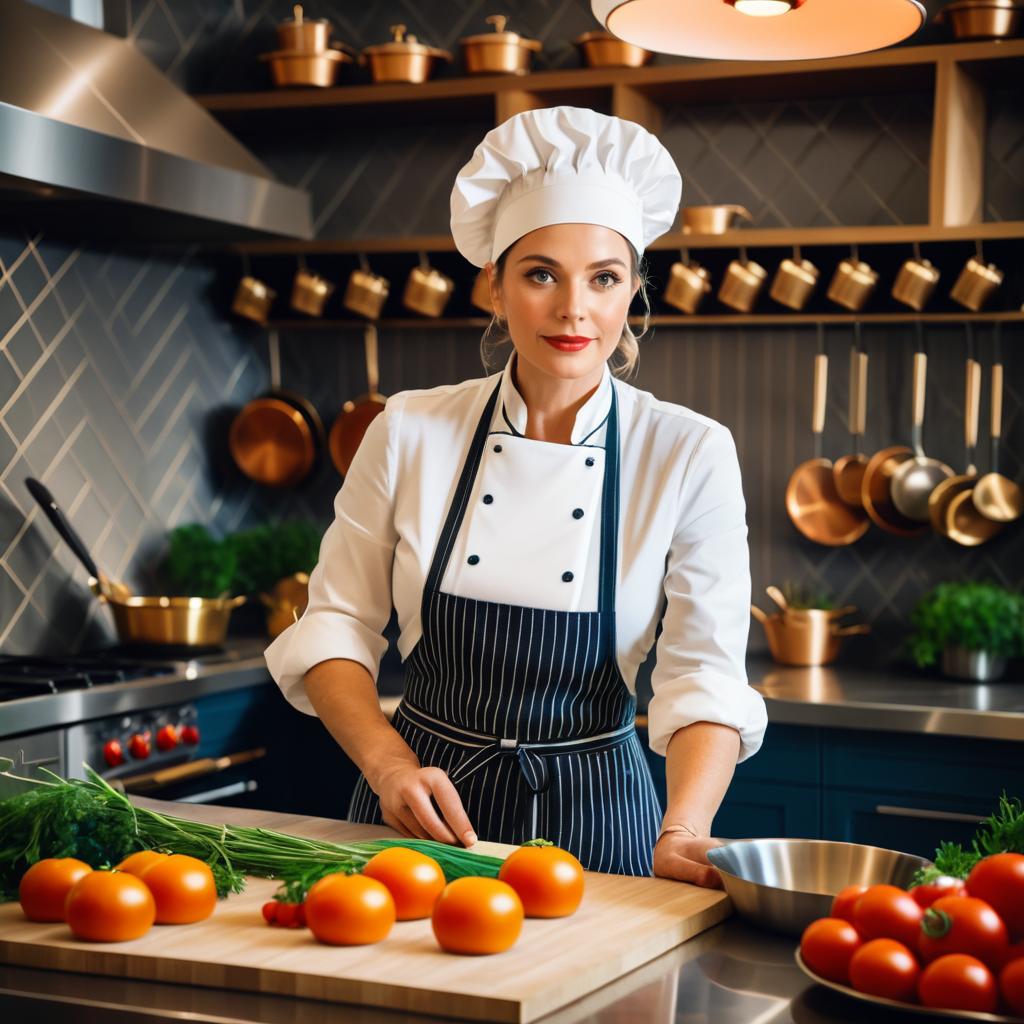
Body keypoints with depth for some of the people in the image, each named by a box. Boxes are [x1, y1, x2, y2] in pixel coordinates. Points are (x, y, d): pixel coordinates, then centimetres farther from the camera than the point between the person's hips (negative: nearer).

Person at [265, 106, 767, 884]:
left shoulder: (691, 455, -8)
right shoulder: (411, 431, -5)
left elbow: (707, 674, -12)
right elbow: (336, 624, 0)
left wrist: (683, 833, -29)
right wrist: (389, 763, -16)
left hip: (594, 817, -1)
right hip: (419, 811, 1)